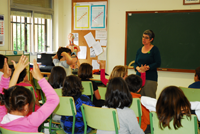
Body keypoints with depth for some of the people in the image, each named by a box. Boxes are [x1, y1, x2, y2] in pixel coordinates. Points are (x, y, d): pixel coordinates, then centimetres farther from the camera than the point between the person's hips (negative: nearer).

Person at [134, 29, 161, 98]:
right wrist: (137, 68, -8)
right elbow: (135, 63, 14)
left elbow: (158, 63, -8)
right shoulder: (139, 50, 15)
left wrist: (147, 67, -19)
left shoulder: (154, 49, -1)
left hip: (150, 78, -5)